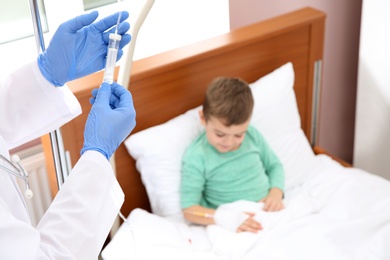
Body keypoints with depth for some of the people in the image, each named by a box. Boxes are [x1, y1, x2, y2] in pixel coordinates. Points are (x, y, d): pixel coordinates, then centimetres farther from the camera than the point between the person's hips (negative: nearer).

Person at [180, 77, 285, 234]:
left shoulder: (253, 135, 4)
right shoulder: (196, 157, -10)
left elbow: (274, 166, 19)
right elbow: (189, 210, -11)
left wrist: (276, 192, -3)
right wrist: (226, 218, -27)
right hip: (233, 226, -5)